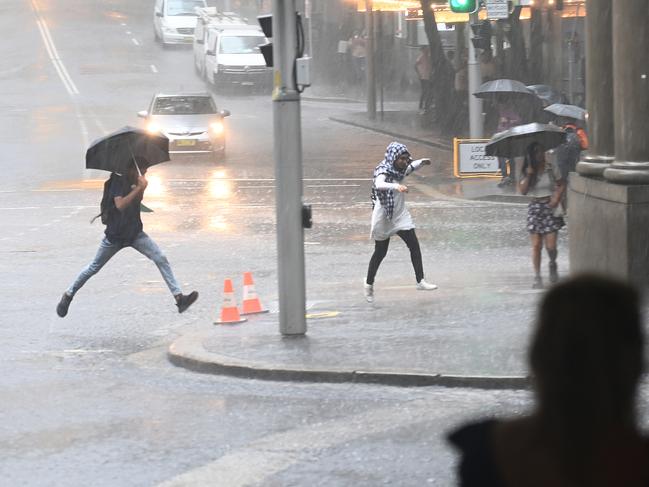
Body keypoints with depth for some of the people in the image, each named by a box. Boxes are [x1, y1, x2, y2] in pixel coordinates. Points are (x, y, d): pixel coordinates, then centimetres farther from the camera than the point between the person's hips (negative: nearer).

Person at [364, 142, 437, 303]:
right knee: (380, 252, 6)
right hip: (384, 217, -6)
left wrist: (422, 162, 4)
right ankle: (369, 285, 24)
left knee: (414, 246, -5)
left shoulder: (400, 170, 1)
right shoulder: (383, 171, -20)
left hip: (401, 216, 6)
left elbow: (411, 167, 24)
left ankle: (420, 281, -3)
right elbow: (379, 184, -43)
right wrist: (396, 186, -59)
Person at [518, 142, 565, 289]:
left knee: (551, 245, -7)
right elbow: (522, 190, -8)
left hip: (550, 207, 0)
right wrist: (529, 175, -16)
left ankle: (553, 265, 26)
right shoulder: (527, 172, 2)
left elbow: (561, 185, 8)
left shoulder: (552, 168, 2)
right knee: (536, 245, -2)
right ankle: (537, 277, 6)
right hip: (534, 209, 0)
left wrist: (557, 198, -9)